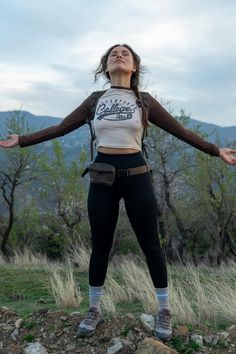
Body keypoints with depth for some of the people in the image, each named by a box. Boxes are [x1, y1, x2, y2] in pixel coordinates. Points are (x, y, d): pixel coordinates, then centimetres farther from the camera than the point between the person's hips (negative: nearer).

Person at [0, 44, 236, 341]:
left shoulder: (144, 101, 3)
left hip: (136, 176, -1)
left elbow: (181, 131, 5)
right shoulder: (94, 100, 7)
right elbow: (59, 128, 8)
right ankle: (94, 310, 26)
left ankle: (164, 310, 22)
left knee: (150, 245, 5)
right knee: (100, 246, 9)